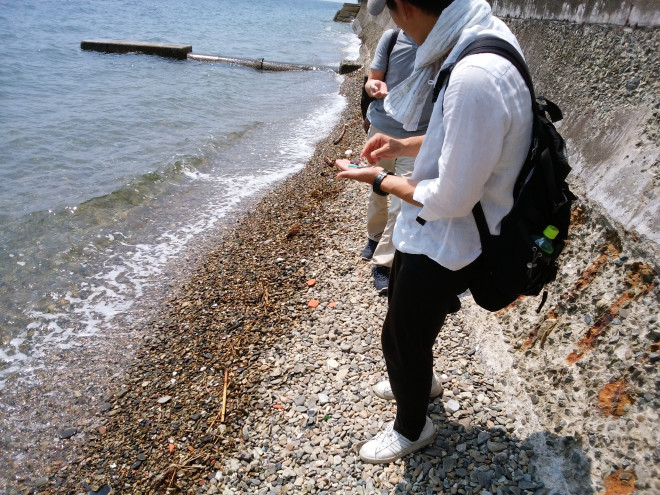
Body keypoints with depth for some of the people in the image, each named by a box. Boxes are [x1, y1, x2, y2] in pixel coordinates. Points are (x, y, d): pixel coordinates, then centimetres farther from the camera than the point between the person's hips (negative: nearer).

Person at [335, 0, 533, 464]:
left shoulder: (475, 79, -34)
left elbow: (451, 200, -27)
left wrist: (380, 179, -14)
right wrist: (406, 146, 4)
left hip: (443, 247, -9)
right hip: (429, 234, 9)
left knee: (400, 338, 14)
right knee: (406, 309, 30)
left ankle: (412, 429, 44)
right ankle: (418, 380, 61)